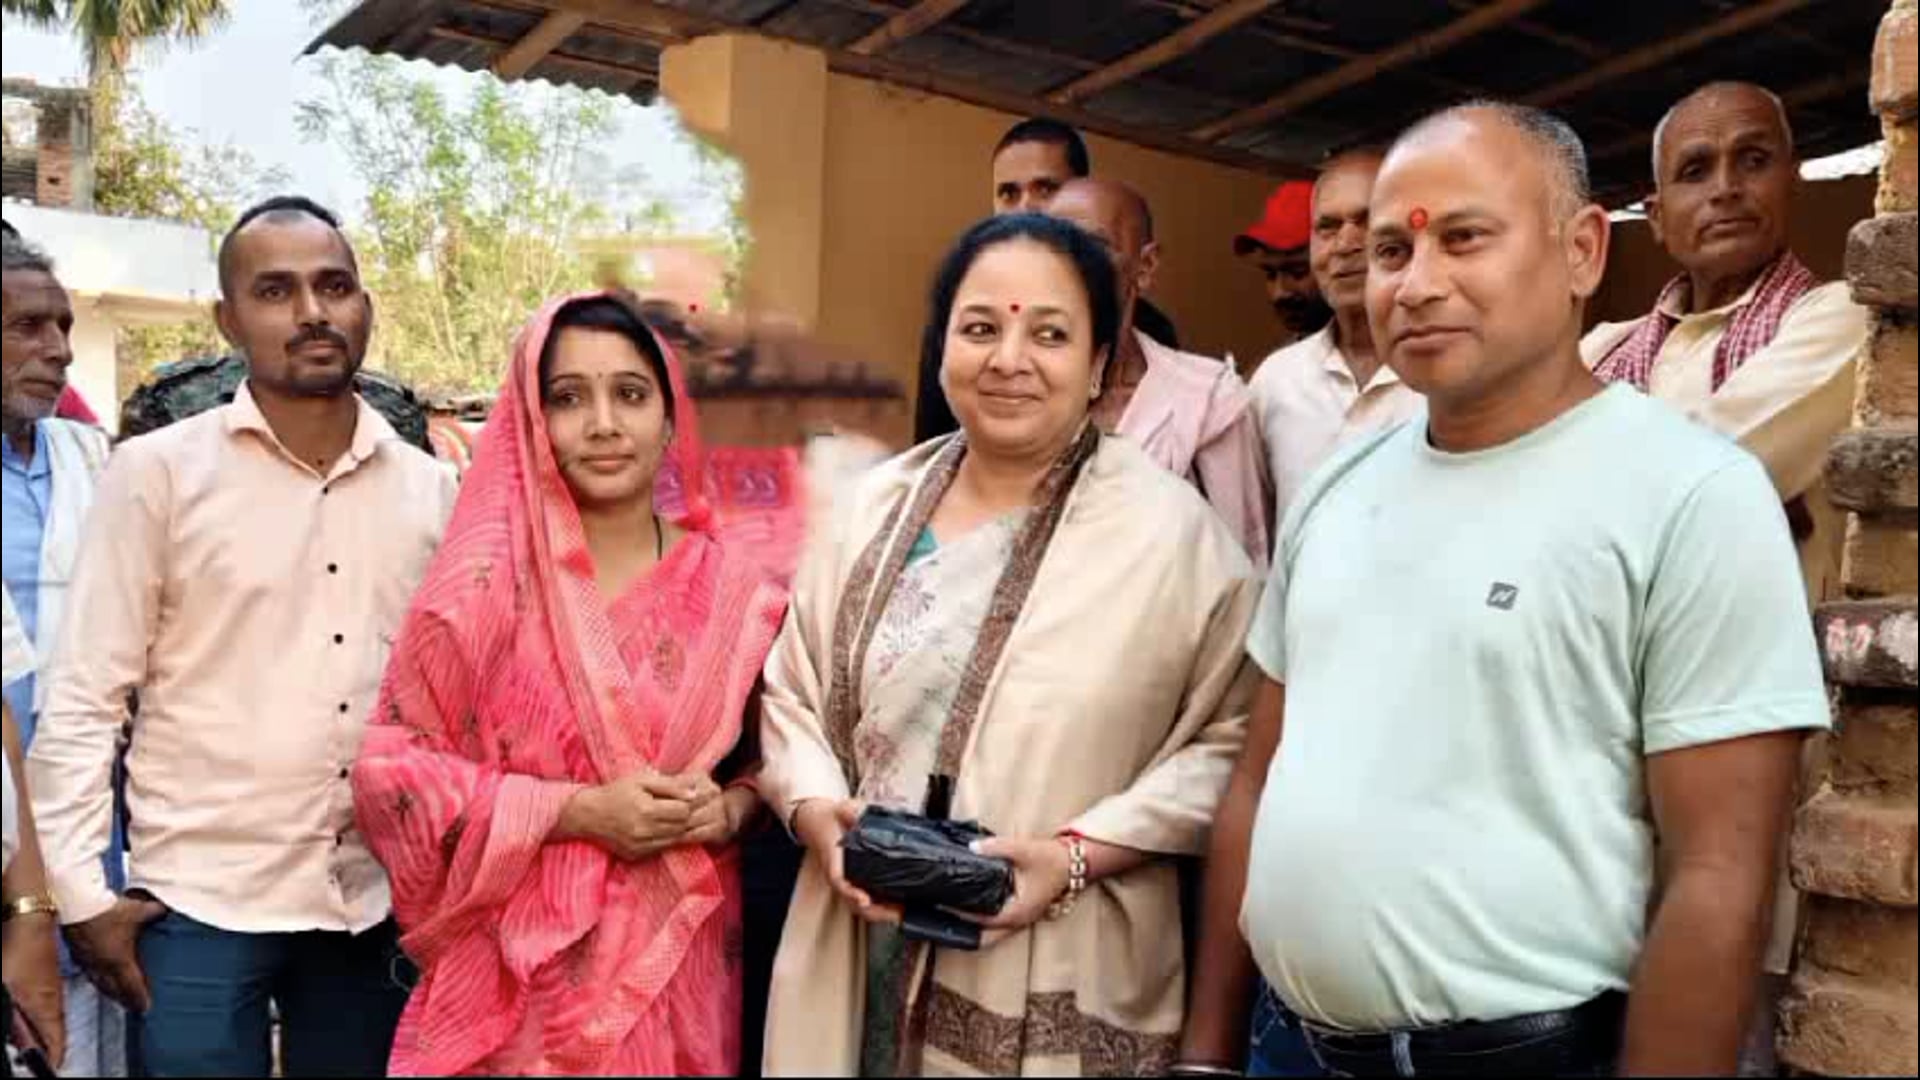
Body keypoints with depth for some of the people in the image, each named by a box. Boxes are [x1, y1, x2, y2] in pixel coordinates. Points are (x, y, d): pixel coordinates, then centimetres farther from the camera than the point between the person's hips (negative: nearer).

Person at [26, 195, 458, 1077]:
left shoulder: (430, 489, 3)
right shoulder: (157, 471, -6)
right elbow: (81, 700, -5)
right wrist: (80, 893, -8)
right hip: (200, 903, -3)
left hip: (376, 904, 3)